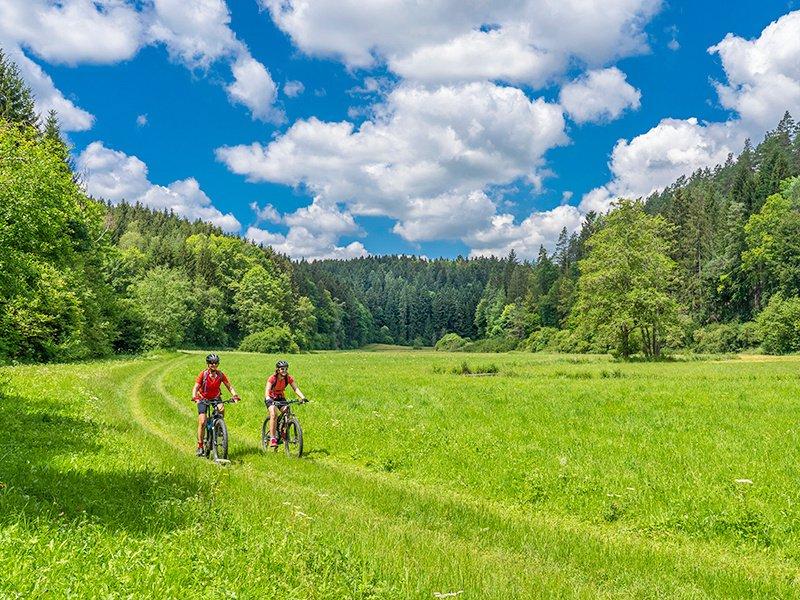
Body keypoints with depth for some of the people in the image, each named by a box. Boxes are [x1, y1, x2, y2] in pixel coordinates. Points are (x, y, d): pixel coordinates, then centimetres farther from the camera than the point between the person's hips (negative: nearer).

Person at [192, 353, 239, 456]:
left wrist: (235, 395, -27)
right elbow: (195, 388, -21)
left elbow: (229, 386, -10)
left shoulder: (220, 374, -12)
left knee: (222, 409, -31)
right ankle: (200, 446, 0)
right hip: (203, 399, -2)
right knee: (202, 422, -10)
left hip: (215, 398, 2)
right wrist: (195, 398, -39)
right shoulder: (203, 374, -18)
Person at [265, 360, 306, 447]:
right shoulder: (272, 378, -25)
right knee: (274, 414, -28)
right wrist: (269, 400, -54)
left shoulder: (289, 378, -14)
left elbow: (296, 388, -22)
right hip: (271, 398, -4)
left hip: (281, 398, 4)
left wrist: (303, 397, -39)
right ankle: (272, 438, -24)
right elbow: (267, 391, -34)